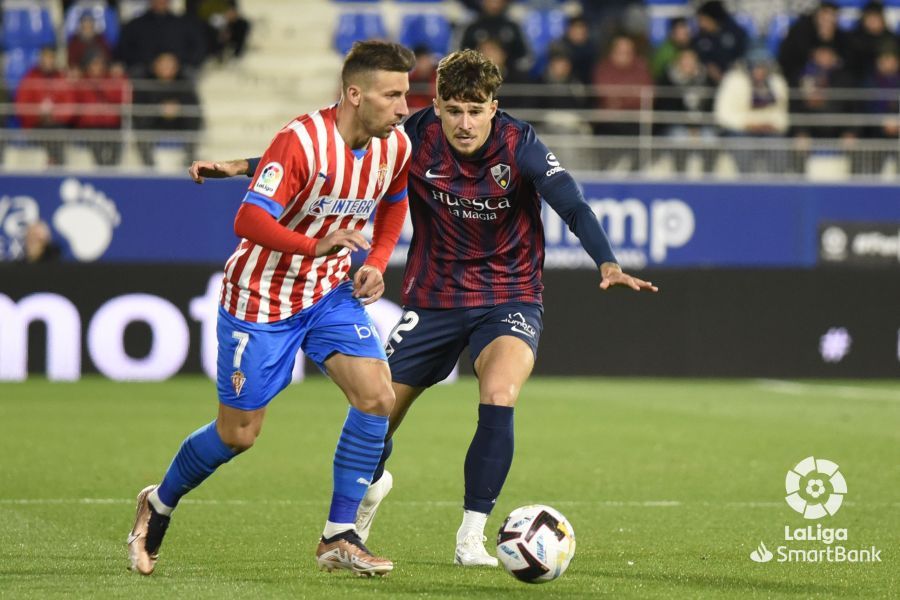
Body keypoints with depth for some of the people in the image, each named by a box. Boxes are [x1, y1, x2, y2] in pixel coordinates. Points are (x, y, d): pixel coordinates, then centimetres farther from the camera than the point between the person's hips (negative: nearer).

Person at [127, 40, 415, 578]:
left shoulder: (395, 147, -6)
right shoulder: (302, 141, -27)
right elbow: (249, 220, -34)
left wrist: (377, 263, 1)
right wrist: (316, 246, -48)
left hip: (331, 291, 6)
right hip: (262, 295, -5)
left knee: (378, 397, -15)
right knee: (238, 434, 4)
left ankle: (339, 538, -5)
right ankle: (158, 506, 32)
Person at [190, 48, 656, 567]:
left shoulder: (519, 144, -20)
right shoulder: (417, 138, -14)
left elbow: (573, 205, -32)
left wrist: (607, 264, -50)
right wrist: (242, 167, -7)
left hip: (509, 296, -2)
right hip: (434, 298, 2)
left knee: (500, 397, -28)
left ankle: (471, 539, -13)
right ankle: (372, 485, 43)